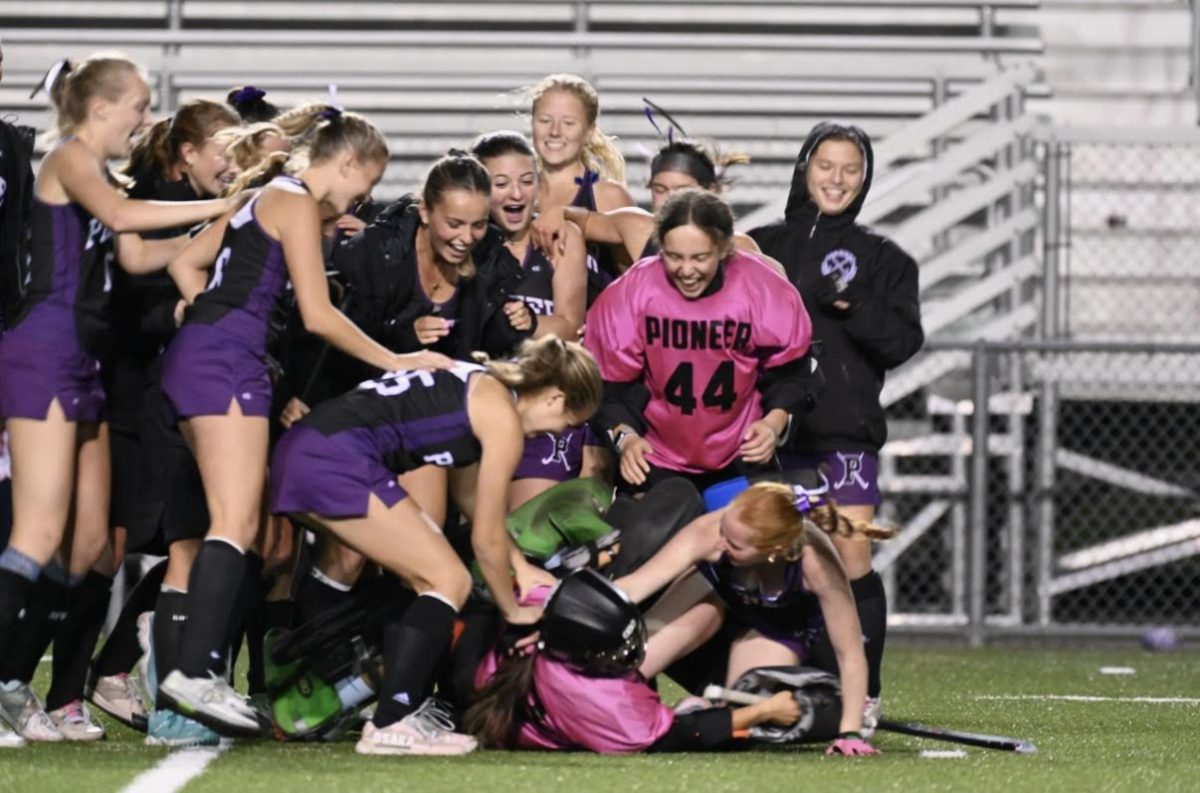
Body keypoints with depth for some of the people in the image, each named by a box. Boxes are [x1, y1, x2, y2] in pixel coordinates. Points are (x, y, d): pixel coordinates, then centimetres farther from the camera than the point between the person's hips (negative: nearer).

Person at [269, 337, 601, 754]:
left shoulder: (483, 386, 23)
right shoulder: (504, 418, -2)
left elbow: (472, 497, 36)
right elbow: (486, 538, 3)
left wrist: (520, 567, 39)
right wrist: (513, 611, 17)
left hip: (298, 453, 10)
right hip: (337, 462, -10)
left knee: (425, 578, 19)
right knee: (450, 581, -3)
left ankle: (409, 710, 16)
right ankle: (390, 725, -9)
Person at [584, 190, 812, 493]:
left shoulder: (764, 290, -16)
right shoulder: (633, 292, -17)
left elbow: (787, 368, -1)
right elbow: (612, 379, -8)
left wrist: (774, 423, -16)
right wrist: (624, 434, -23)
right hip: (655, 460, 0)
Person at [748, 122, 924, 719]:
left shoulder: (882, 259, 11)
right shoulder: (761, 246, 13)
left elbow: (902, 341, 0)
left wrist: (852, 304, -14)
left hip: (845, 428, -1)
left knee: (850, 553, -8)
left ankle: (863, 691, -2)